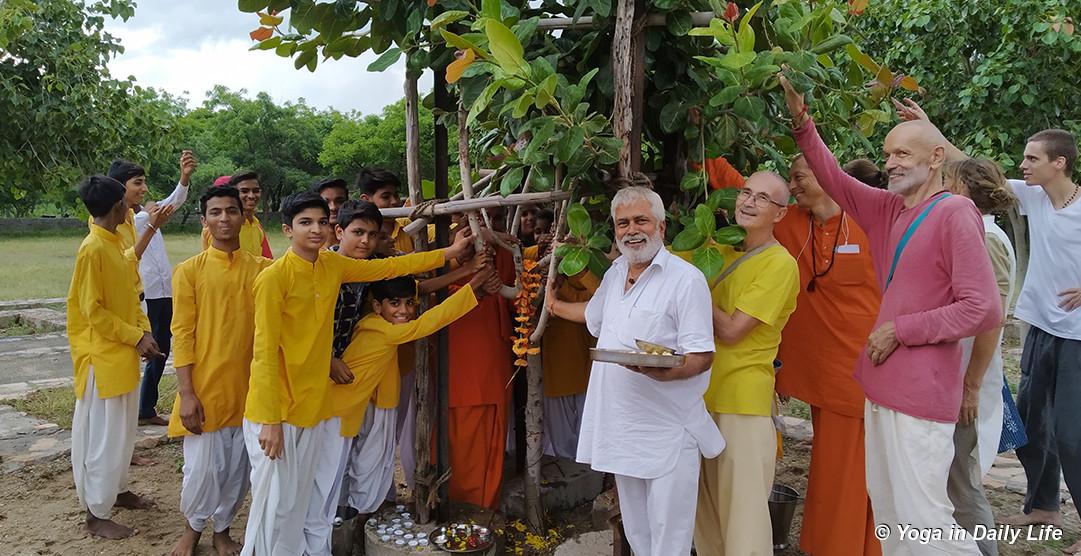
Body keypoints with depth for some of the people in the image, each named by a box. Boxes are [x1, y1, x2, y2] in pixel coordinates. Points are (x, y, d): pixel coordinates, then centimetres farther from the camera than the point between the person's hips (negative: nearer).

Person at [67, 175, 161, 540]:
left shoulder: (114, 244, 9)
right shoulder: (92, 249, -19)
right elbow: (93, 311, -19)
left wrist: (144, 332, -1)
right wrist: (136, 337, -15)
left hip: (124, 354, 9)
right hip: (102, 357, -9)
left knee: (123, 430, 19)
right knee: (102, 436, 0)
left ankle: (117, 490, 35)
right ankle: (96, 514, 11)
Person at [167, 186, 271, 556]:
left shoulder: (263, 269, 1)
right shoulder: (189, 271, -4)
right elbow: (182, 336, -5)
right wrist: (186, 394, -10)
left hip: (249, 387, 2)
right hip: (205, 388, -2)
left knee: (238, 468, 12)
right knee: (202, 468, 5)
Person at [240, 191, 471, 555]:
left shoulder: (332, 265, 4)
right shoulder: (274, 277, -15)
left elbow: (387, 268, 13)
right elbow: (265, 352, -17)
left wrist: (449, 252, 13)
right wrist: (269, 420, -18)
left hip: (314, 402, 6)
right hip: (277, 407, -6)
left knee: (301, 498, 14)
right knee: (275, 501, 4)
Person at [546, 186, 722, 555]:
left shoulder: (687, 279, -13)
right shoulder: (615, 272, 11)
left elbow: (702, 356, -15)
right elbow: (594, 314, 32)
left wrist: (663, 371, -32)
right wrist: (555, 306, 38)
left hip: (668, 430, -7)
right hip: (621, 424, 7)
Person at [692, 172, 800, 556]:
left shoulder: (779, 265, -11)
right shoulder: (720, 249, 10)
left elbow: (730, 331, -15)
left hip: (744, 398, -6)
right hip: (702, 393, 7)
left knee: (742, 509, -1)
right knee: (704, 505, 17)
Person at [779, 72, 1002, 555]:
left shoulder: (955, 214, -14)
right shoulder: (888, 210, 9)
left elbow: (984, 309, -19)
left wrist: (900, 330, -15)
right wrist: (801, 122, -3)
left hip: (921, 390, -8)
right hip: (882, 382, 8)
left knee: (923, 517, -4)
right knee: (885, 507, 18)